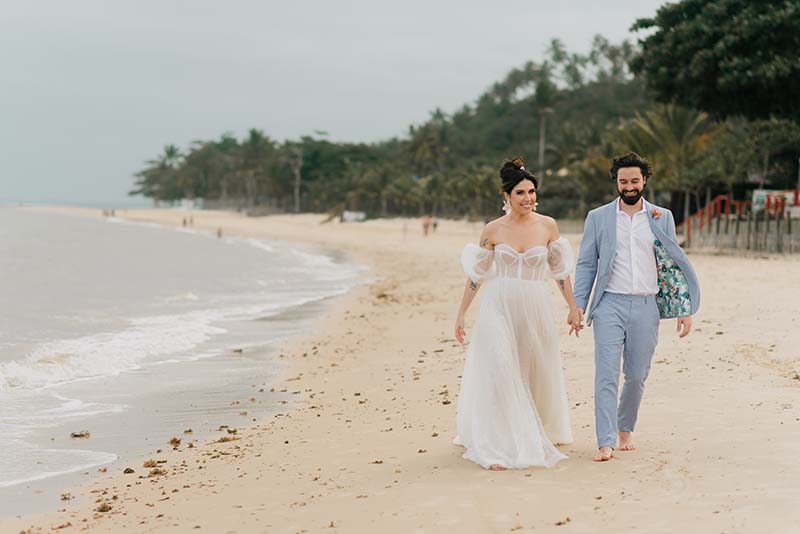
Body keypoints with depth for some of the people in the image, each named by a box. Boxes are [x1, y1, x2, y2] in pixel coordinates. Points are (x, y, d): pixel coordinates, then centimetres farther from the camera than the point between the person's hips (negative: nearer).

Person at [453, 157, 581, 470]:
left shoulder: (548, 226, 2)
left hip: (535, 309, 2)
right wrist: (461, 314, 6)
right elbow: (476, 274, 6)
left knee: (537, 374, 12)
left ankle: (536, 435, 35)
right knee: (499, 373, -12)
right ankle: (500, 447, -9)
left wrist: (573, 307, 10)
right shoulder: (493, 230, -1)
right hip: (499, 307, -2)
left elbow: (560, 270, 9)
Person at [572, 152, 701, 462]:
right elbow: (586, 264, 6)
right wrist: (578, 306, -4)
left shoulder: (662, 218, 8)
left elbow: (673, 263, 9)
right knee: (607, 375, -10)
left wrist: (684, 310, 3)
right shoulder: (598, 218, 5)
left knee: (637, 376, 9)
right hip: (610, 305, -2)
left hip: (646, 306, 2)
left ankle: (625, 428, 32)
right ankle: (605, 443, -11)